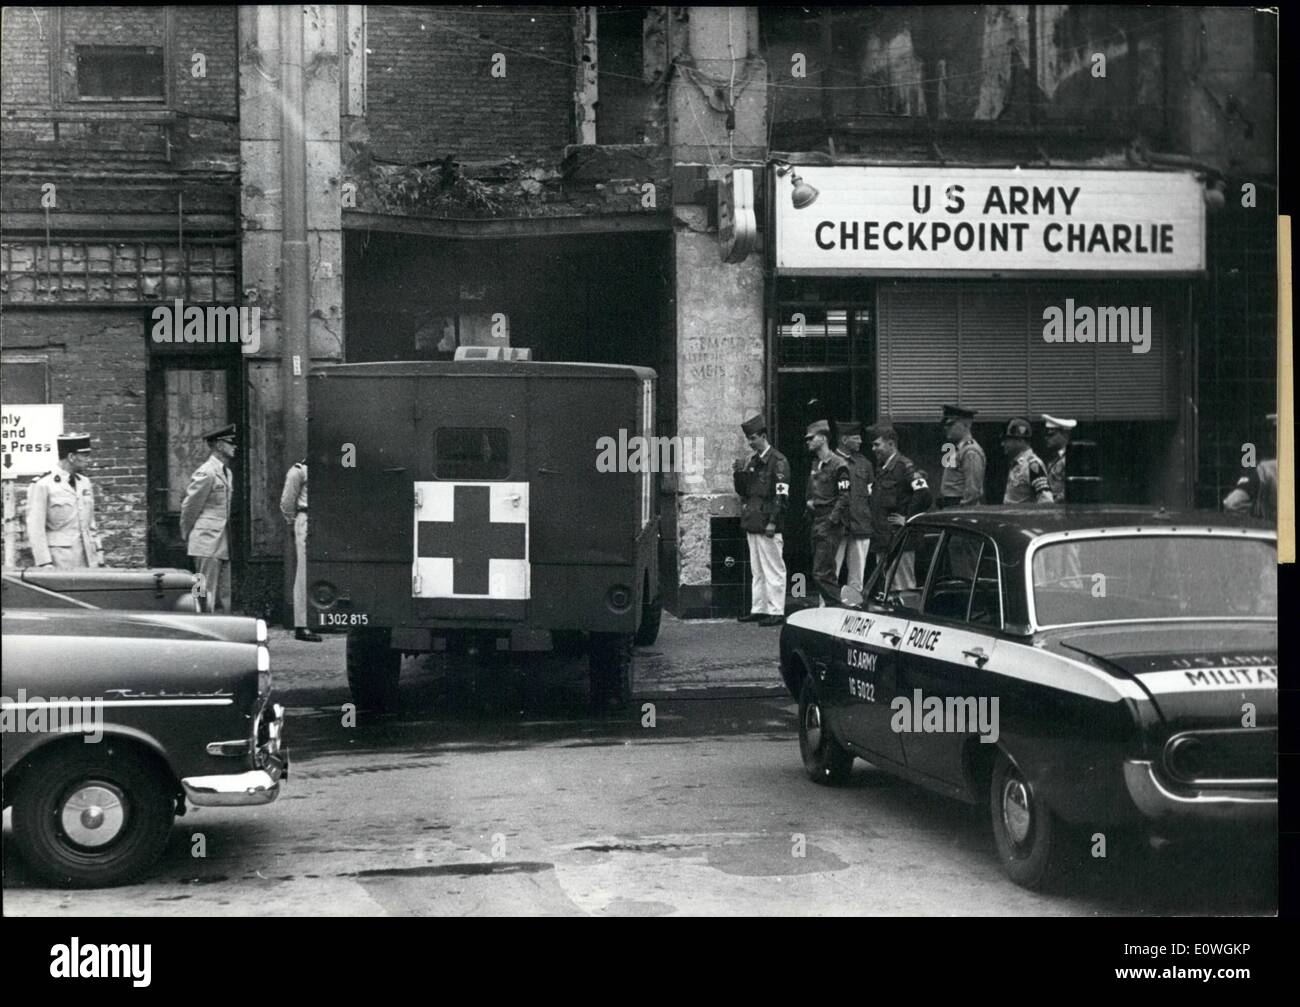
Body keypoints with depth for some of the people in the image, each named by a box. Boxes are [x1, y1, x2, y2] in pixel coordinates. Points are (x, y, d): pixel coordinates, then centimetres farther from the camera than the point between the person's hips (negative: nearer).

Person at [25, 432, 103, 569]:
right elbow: (35, 529, -10)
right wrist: (45, 564, -13)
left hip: (88, 558, 6)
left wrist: (99, 553, 11)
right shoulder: (42, 485, -8)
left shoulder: (84, 482, 12)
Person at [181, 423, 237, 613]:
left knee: (225, 596, 8)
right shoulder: (206, 473, -11)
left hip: (223, 544, 8)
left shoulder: (227, 473, 15)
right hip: (207, 541, -8)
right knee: (207, 596, -6)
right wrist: (187, 538, 2)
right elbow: (189, 506, -7)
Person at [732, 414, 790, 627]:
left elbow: (782, 495, -14)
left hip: (768, 526, -8)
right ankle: (758, 609, 17)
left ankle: (776, 611, -3)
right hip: (752, 524, 8)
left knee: (773, 569, -5)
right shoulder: (752, 461, 17)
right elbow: (743, 491, 21)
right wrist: (738, 473, 2)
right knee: (757, 570, 12)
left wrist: (772, 523, -19)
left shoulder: (778, 461, -8)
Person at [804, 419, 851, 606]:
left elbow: (844, 497, -14)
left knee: (821, 573, -13)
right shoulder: (815, 465, 17)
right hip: (816, 524, 9)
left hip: (830, 526, -9)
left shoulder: (838, 465, -9)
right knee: (827, 573, 12)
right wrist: (809, 502, 10)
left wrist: (832, 520, -18)